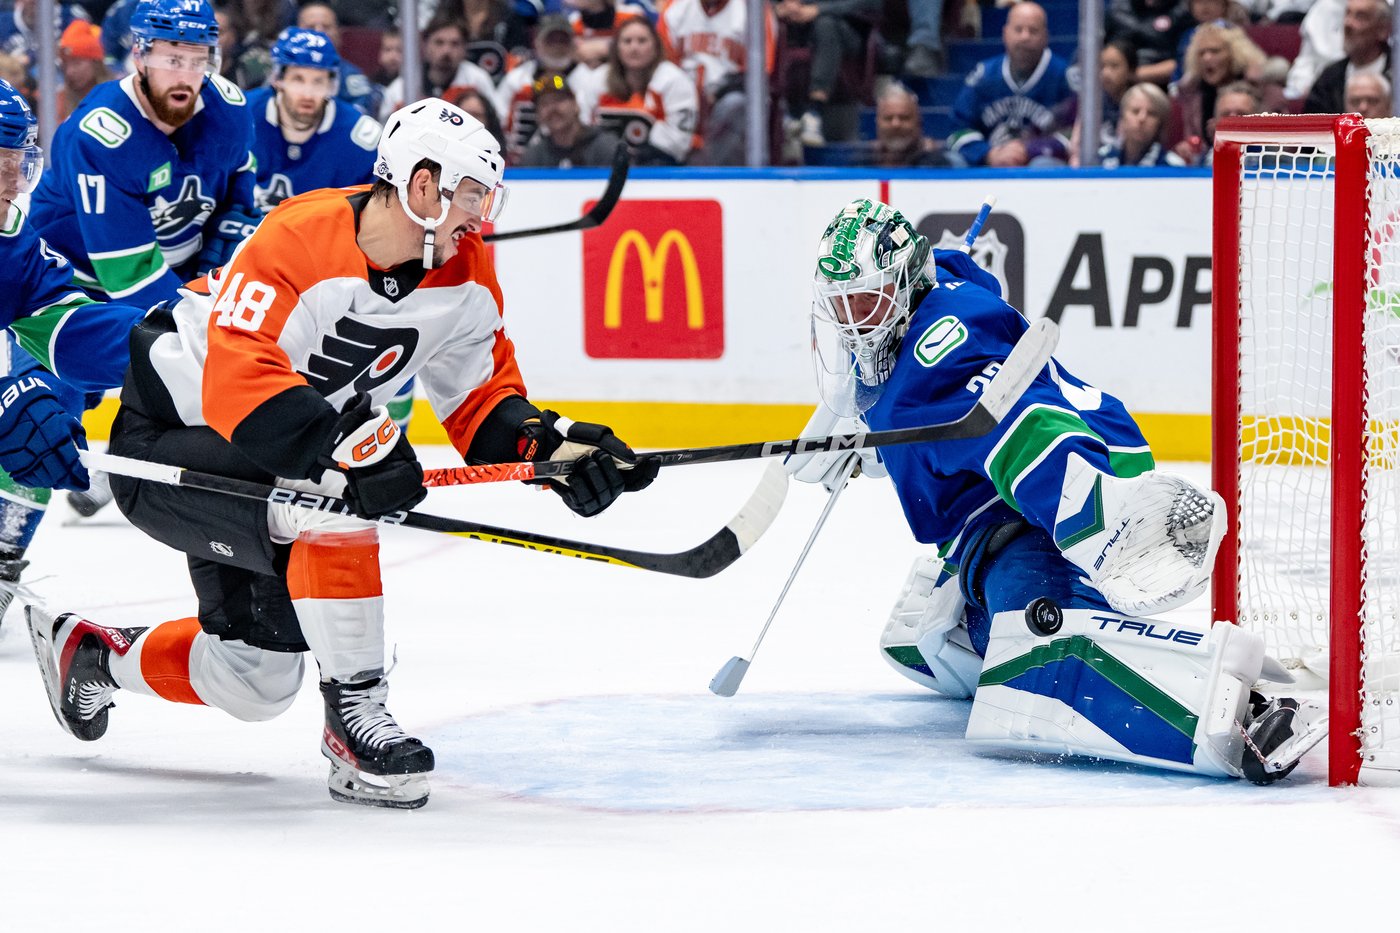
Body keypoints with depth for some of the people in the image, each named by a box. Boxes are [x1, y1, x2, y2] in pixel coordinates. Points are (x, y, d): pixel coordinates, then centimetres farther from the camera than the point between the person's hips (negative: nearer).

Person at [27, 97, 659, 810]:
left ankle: (93, 651, 38)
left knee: (256, 678, 12)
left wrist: (554, 444, -21)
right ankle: (355, 713, -22)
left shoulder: (464, 280, -7)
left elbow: (483, 401, -1)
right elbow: (240, 380, -41)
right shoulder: (298, 243, -31)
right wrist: (347, 451, -52)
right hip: (167, 440, -8)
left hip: (268, 460, 8)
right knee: (334, 505, -34)